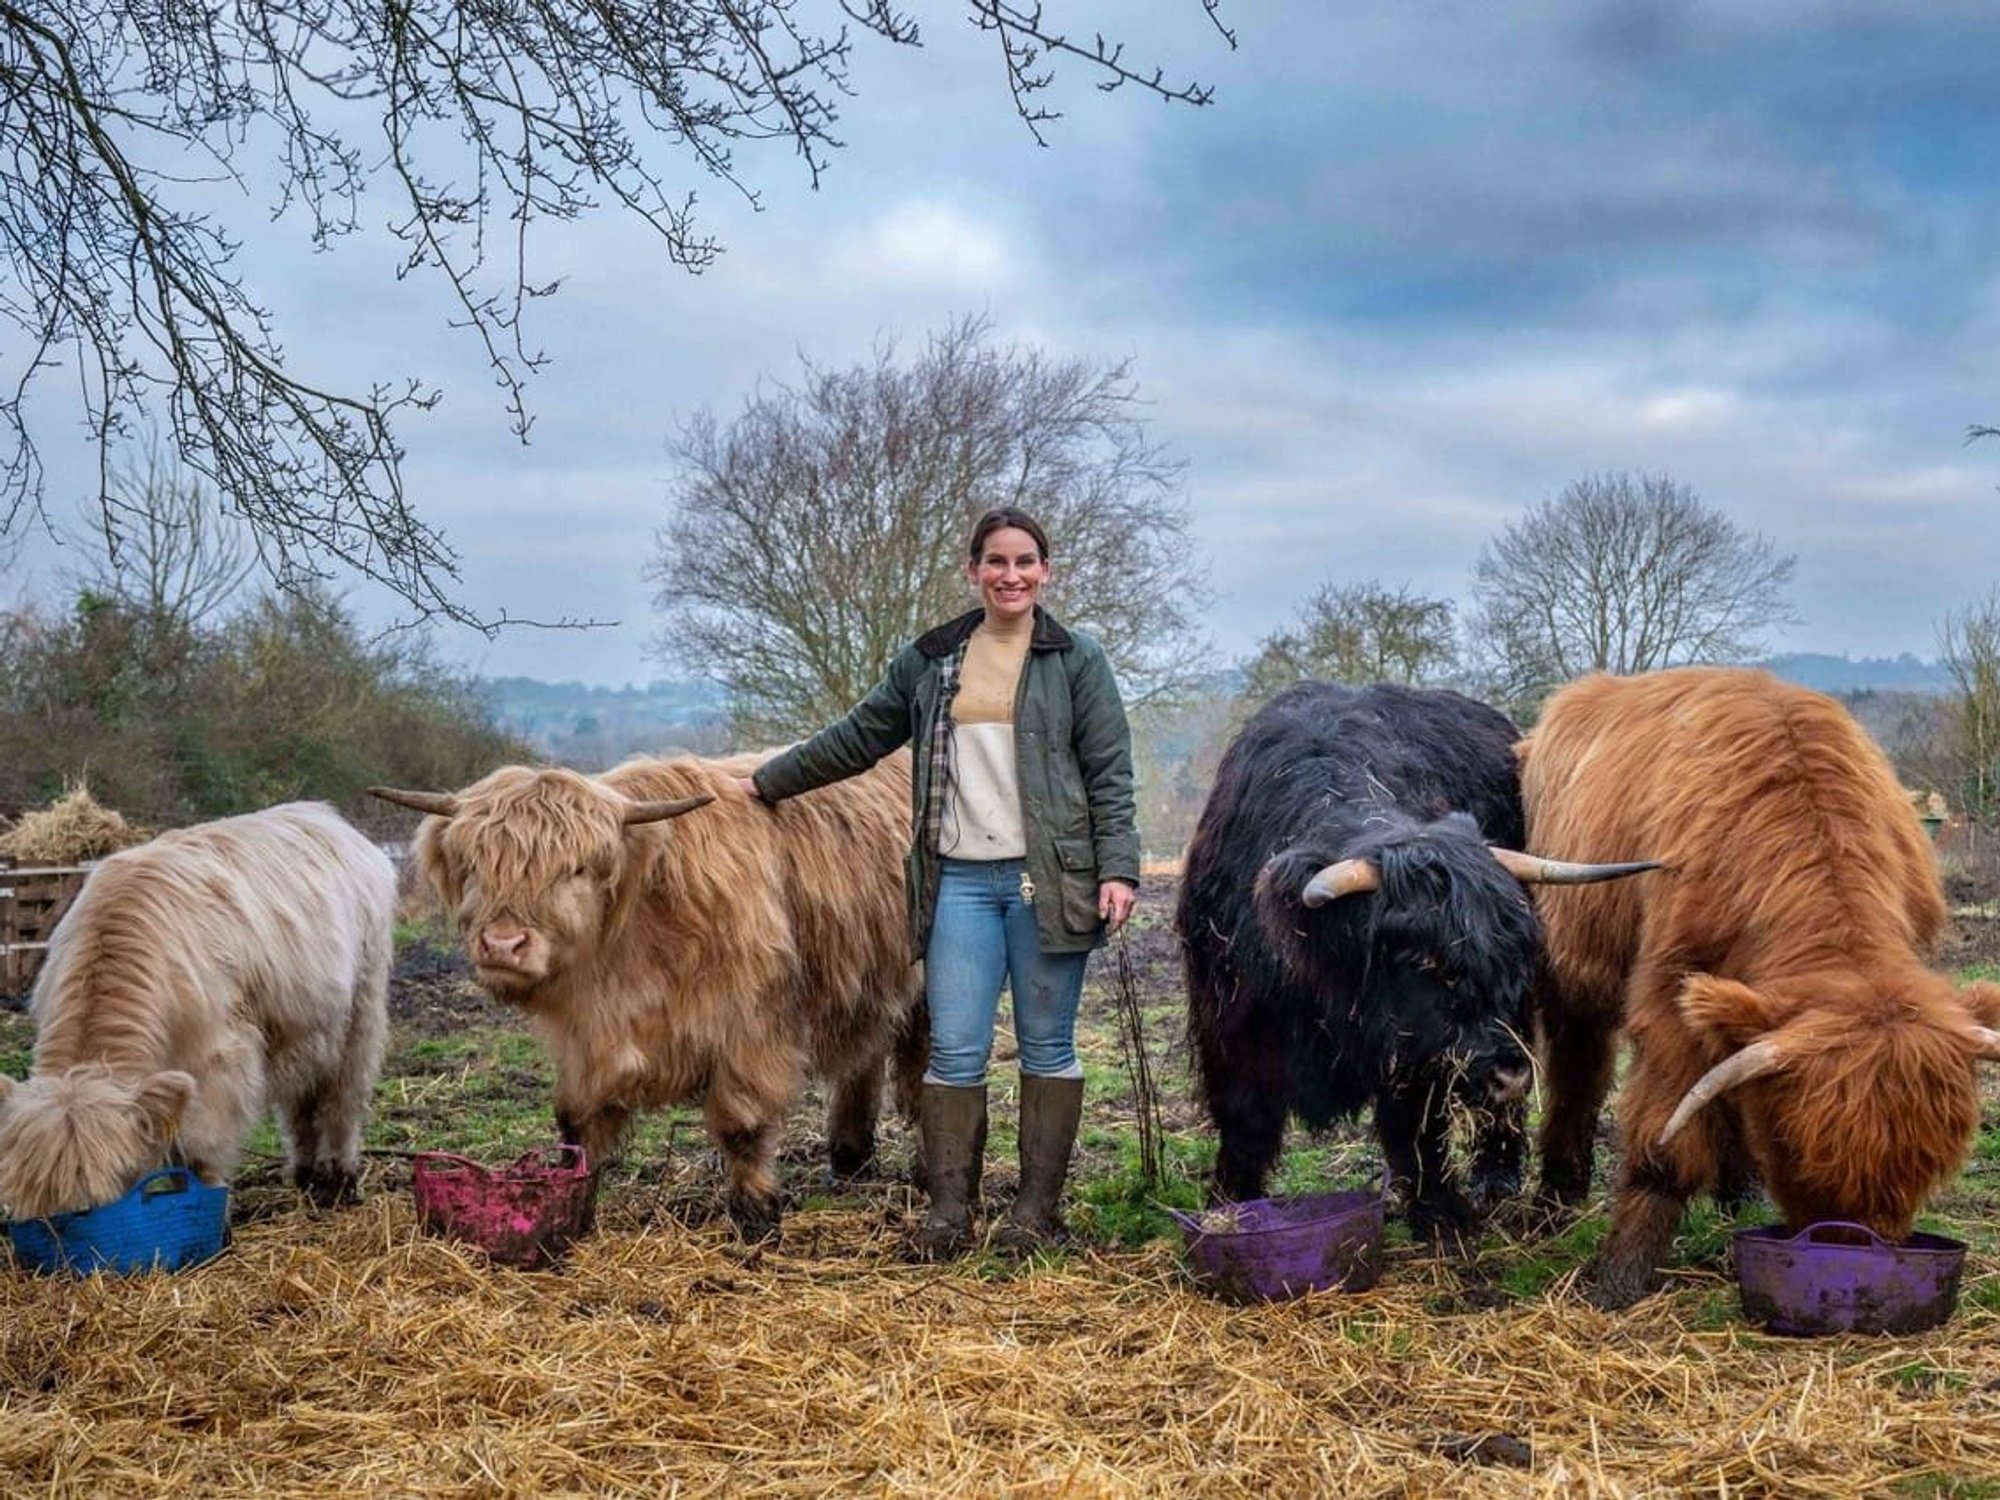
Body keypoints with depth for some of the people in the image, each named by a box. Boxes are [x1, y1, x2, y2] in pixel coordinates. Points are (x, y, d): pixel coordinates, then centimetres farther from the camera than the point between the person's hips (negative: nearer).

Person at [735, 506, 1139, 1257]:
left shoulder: (1077, 659, 4)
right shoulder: (928, 660, 12)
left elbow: (1110, 774, 0)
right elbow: (857, 738, 21)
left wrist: (1118, 871, -9)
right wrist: (768, 781, 23)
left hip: (1049, 879, -2)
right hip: (960, 879, 2)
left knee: (1047, 1046, 4)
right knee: (955, 1051, -1)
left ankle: (1038, 1209, 13)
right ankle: (948, 1209, 6)